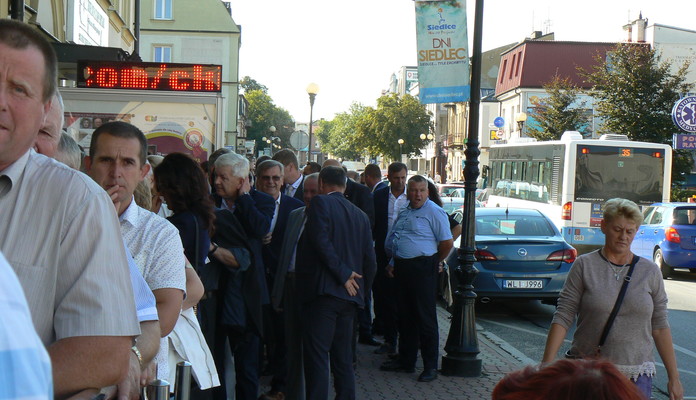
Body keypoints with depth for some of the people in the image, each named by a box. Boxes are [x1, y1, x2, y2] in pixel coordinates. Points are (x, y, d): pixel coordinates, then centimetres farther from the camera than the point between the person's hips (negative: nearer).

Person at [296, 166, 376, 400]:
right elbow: (369, 260, 14)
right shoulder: (360, 215, 15)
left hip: (322, 292, -7)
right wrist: (361, 292, 21)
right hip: (349, 295, 7)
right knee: (343, 359, 14)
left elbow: (322, 241, -17)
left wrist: (343, 274, -12)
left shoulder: (320, 203, -3)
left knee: (316, 357, -7)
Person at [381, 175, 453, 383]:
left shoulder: (434, 212, -9)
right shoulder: (405, 212, 16)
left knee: (425, 318, -4)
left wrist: (434, 263, 0)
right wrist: (393, 263, 13)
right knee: (405, 317, 14)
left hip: (422, 269, -8)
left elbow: (447, 243, -12)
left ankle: (430, 367, 2)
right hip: (402, 268, 8)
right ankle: (406, 361, 24)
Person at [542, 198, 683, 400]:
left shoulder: (650, 271, 6)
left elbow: (659, 327, 9)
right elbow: (563, 317, -4)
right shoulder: (584, 266, 0)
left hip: (637, 376, 1)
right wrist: (547, 365, -11)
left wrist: (674, 377, 8)